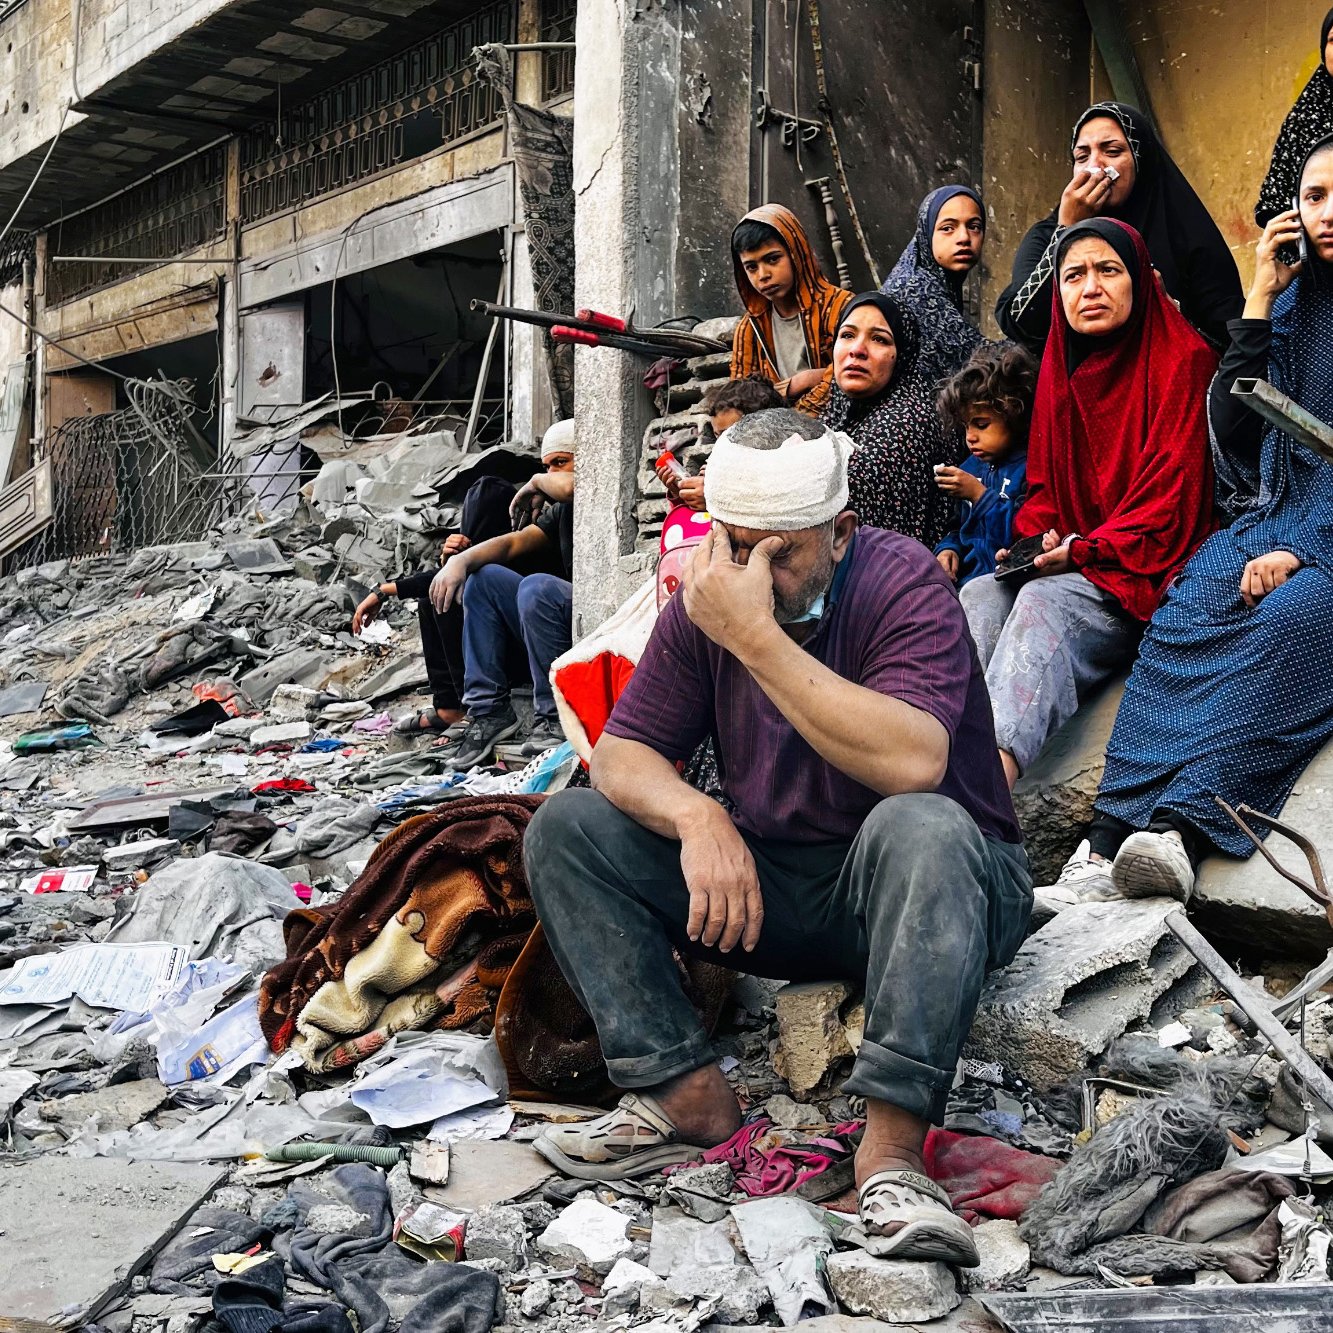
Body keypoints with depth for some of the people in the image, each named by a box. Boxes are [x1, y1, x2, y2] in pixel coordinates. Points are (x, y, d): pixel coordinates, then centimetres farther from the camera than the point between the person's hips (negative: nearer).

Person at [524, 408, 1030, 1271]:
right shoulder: (708, 599, -1)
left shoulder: (903, 583, -17)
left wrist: (756, 636, -34)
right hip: (771, 886, 5)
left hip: (926, 892, -5)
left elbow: (912, 763, -34)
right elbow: (621, 754, -2)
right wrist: (698, 818, -24)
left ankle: (893, 1142, -34)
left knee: (921, 827, -39)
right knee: (565, 828, -8)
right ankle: (686, 1093, -15)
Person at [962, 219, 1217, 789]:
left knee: (1044, 601, -33)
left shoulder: (1182, 362, -4)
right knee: (981, 593, -21)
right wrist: (1033, 539, -3)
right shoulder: (1062, 368, 16)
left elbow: (1173, 492, -10)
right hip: (1064, 565, 7)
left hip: (1143, 578, -7)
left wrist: (1083, 550, -18)